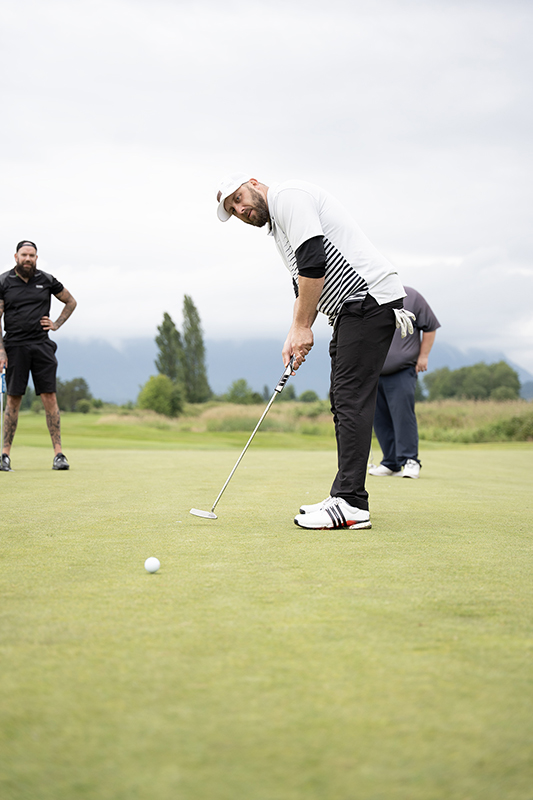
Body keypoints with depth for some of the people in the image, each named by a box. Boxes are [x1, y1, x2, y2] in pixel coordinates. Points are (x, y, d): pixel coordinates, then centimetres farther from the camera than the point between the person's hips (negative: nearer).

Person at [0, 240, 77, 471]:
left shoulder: (47, 280, 7)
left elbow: (71, 302, 22)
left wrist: (57, 324, 9)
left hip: (42, 345, 1)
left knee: (49, 397, -4)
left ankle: (58, 453, -3)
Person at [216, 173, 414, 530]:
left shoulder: (287, 196, -7)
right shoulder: (279, 224, 25)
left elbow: (314, 262, -18)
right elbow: (306, 283, 26)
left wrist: (303, 327, -13)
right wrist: (294, 334, 12)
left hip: (369, 297, -11)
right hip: (355, 307, 11)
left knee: (352, 398, -14)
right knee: (343, 399, 10)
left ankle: (351, 504, -15)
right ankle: (347, 498, 14)